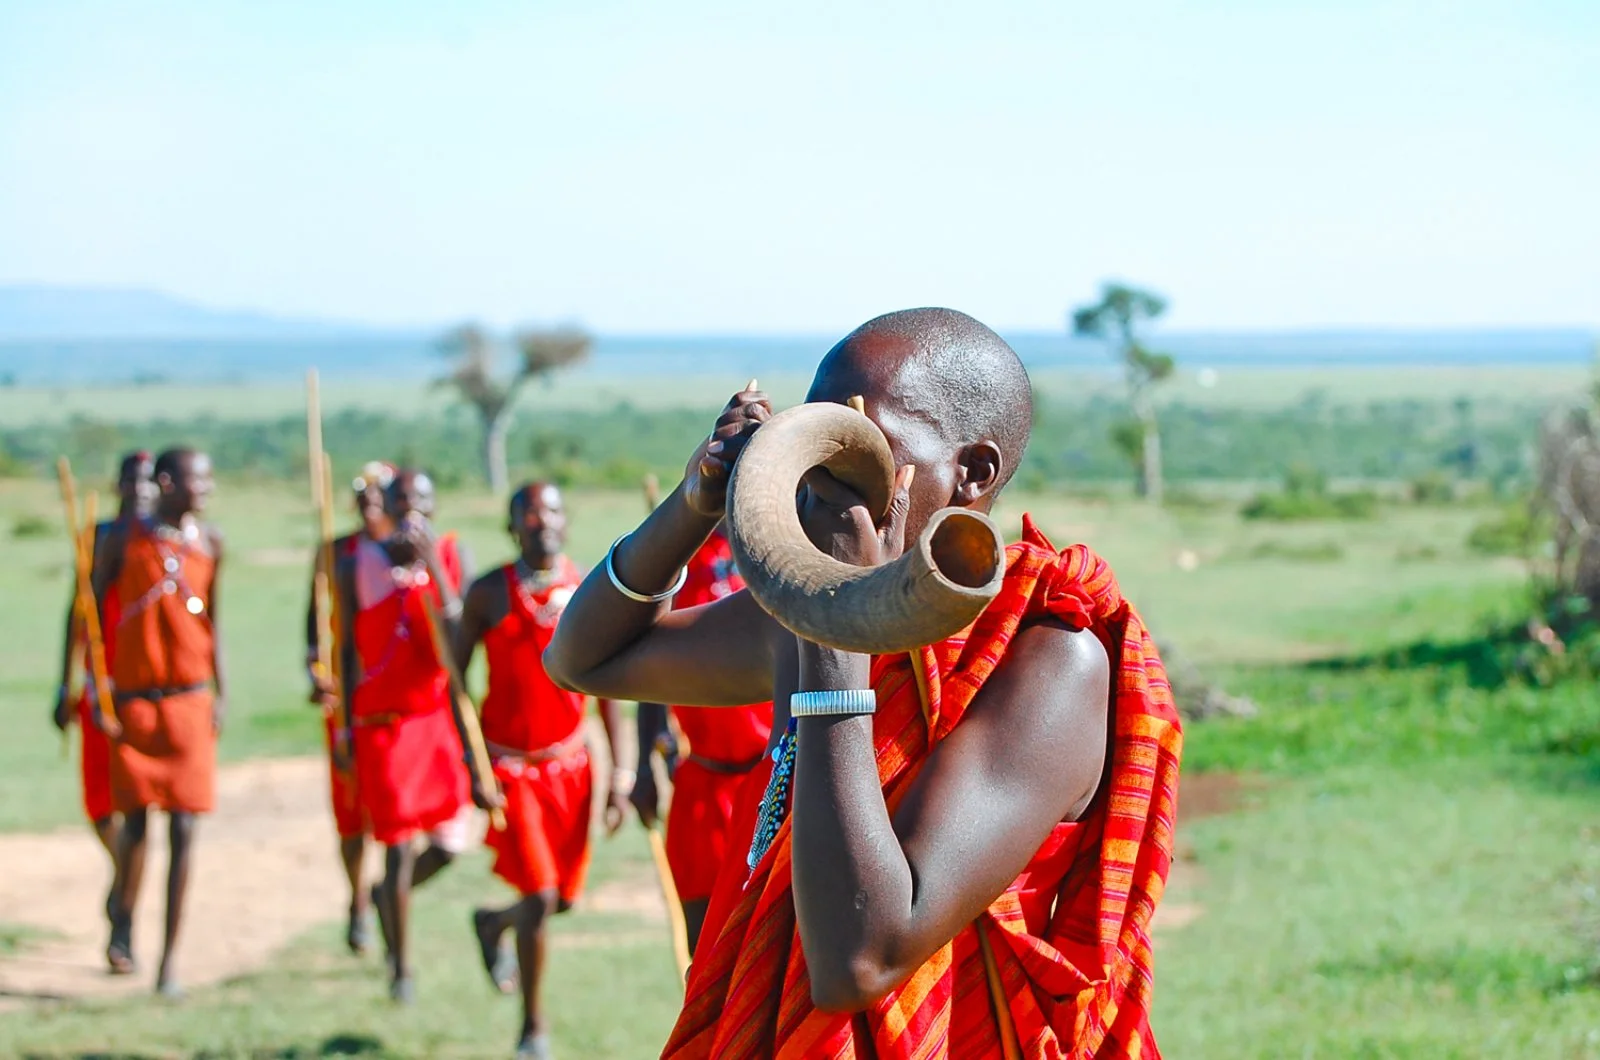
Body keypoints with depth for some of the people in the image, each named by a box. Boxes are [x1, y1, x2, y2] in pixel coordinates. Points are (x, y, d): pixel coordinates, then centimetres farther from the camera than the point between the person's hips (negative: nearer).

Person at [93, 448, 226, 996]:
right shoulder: (123, 540, -4)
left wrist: (221, 690, 8)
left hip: (190, 703, 2)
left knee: (183, 829, -2)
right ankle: (122, 917, 27)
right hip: (132, 701, -2)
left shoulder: (209, 542, 5)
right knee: (136, 821, -2)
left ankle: (171, 956, 3)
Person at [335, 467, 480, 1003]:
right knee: (399, 847, -1)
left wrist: (431, 564, -17)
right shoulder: (358, 565, 1)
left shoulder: (450, 555, 3)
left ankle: (389, 896, 30)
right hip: (382, 718, -2)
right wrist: (346, 727, 4)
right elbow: (348, 651, 5)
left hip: (439, 713, 2)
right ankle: (400, 968, 14)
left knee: (450, 842, -3)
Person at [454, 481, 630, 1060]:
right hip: (508, 764, -3)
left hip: (570, 762, 3)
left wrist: (619, 773, 1)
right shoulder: (489, 593, -8)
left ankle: (494, 923, 44)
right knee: (539, 895, -11)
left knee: (564, 896, 9)